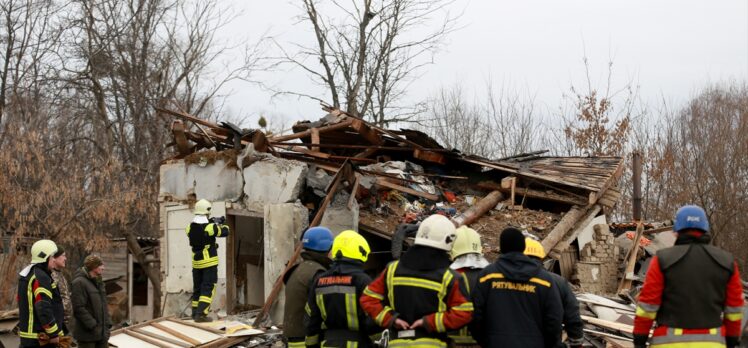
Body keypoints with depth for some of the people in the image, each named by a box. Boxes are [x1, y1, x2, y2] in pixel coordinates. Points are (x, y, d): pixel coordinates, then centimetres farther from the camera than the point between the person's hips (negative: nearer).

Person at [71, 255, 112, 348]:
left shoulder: (98, 282, 16)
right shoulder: (79, 282, -12)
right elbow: (79, 308, -18)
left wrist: (108, 323, 9)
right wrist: (92, 325, -19)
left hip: (102, 332, 9)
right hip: (88, 333, -9)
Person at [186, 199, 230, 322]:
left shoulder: (190, 227, -3)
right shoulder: (210, 228, -18)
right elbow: (225, 232, -4)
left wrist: (212, 221, 20)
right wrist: (221, 224, 17)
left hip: (196, 262, 6)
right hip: (209, 262, -6)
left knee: (197, 287, 17)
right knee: (208, 288, -4)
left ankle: (195, 312, 24)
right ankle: (201, 314, -14)